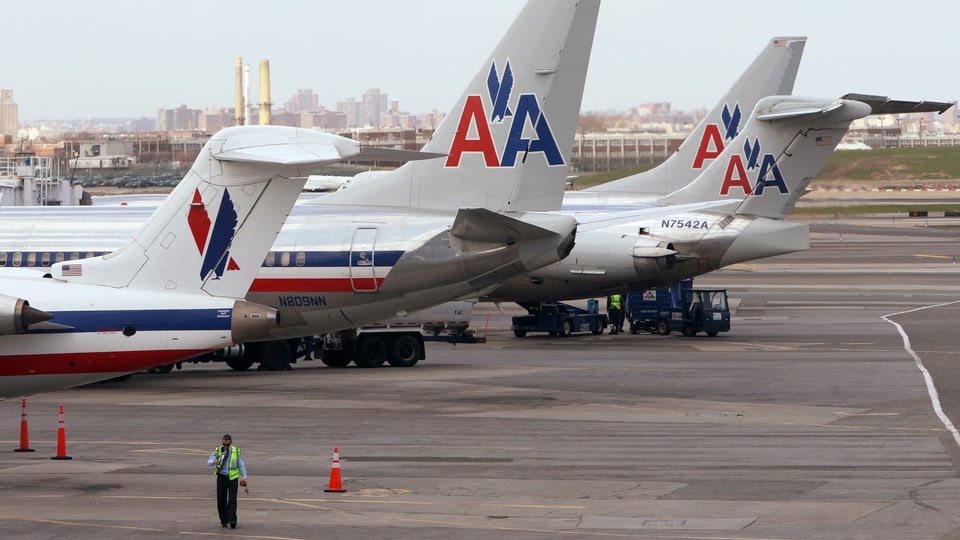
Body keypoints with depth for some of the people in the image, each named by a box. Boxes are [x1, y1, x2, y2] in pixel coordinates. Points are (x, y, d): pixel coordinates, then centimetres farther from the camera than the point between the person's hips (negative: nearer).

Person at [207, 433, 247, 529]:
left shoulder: (237, 451, 5)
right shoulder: (217, 451, 4)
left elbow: (241, 465, 8)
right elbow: (209, 461, -2)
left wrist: (244, 477, 1)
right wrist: (214, 462, -26)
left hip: (233, 478, -1)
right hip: (221, 477, 1)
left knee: (232, 500, -10)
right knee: (221, 500, 3)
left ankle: (232, 521, -13)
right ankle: (223, 520, 17)